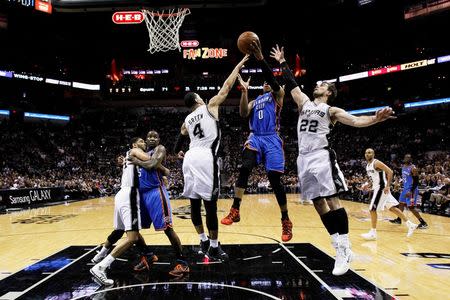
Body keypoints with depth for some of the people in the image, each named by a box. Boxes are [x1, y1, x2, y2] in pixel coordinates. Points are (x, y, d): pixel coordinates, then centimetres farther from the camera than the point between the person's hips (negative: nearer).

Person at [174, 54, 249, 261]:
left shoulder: (187, 121, 21)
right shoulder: (210, 106, 8)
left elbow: (179, 143, 26)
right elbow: (226, 87, 9)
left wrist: (178, 152, 48)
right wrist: (239, 66, 18)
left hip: (190, 158, 6)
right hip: (205, 158, -6)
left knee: (194, 203, 12)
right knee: (210, 204, -3)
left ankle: (204, 242, 23)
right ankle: (214, 248, 4)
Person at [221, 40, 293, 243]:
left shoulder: (277, 94, 13)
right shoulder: (255, 101, 26)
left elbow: (273, 80, -8)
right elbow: (243, 114, 5)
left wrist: (260, 58, -19)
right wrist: (244, 91, -2)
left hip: (272, 139, -3)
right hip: (255, 138, 4)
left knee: (275, 180, -6)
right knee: (244, 169, -23)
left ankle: (285, 221, 8)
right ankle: (235, 210, -19)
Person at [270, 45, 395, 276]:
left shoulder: (331, 110, 6)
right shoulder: (304, 102, 20)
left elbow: (355, 121, -6)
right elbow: (291, 83, 26)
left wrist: (375, 119, -23)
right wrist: (282, 62, 30)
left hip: (321, 156, -5)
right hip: (304, 158, 6)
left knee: (332, 199, -12)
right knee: (318, 203, 3)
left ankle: (345, 249, -8)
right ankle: (339, 248, 9)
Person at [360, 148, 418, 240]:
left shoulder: (376, 163, -16)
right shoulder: (368, 165, 11)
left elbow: (390, 172, -22)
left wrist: (388, 186, -26)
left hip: (382, 188, -9)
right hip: (377, 188, 9)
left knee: (372, 209, -8)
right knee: (392, 208, 13)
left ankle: (373, 233, 0)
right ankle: (410, 224, 21)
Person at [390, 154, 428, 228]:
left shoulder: (413, 168, -19)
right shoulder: (403, 166, 7)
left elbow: (416, 182, -21)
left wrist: (411, 191, -28)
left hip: (411, 190, -9)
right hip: (405, 188, 9)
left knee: (411, 207, -10)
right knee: (401, 203, 17)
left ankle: (423, 223, -2)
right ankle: (399, 220, 32)